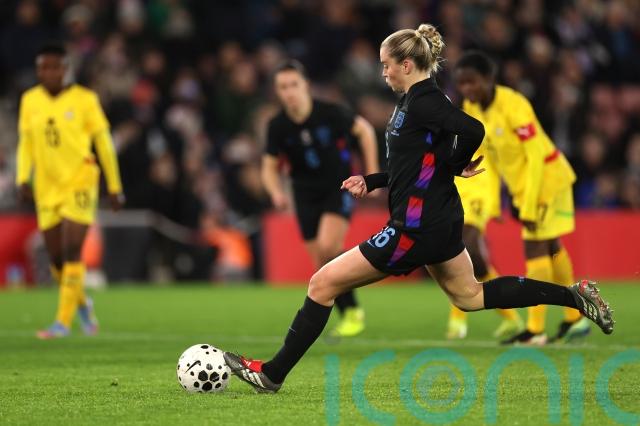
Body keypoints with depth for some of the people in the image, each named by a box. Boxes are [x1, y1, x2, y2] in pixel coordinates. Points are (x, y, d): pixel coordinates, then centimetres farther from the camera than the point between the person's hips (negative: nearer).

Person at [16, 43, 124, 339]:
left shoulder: (84, 99, -4)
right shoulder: (30, 101, 5)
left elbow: (103, 143, 2)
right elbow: (25, 144, 10)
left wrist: (114, 186, 3)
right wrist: (23, 179, -5)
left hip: (79, 184, -4)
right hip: (47, 189, 4)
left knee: (71, 252, -15)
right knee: (56, 258, 5)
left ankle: (63, 321, -11)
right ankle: (82, 303, 32)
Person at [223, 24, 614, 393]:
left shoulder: (423, 102, -18)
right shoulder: (418, 101, 11)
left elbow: (473, 130, -32)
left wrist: (457, 166, -14)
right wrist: (371, 181, 11)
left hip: (417, 228, -10)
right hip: (441, 221, 10)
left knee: (323, 284, -6)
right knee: (470, 295, 25)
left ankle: (272, 373, -1)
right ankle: (575, 296, 23)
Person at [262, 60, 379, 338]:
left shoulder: (330, 113, -16)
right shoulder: (278, 127, -9)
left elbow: (364, 130, 1)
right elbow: (270, 167, 3)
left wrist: (372, 172, 0)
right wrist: (277, 193, -18)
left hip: (339, 188, -3)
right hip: (306, 196, 4)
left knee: (327, 247, -24)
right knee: (322, 264, 1)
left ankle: (353, 313, -8)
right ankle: (351, 314, 21)